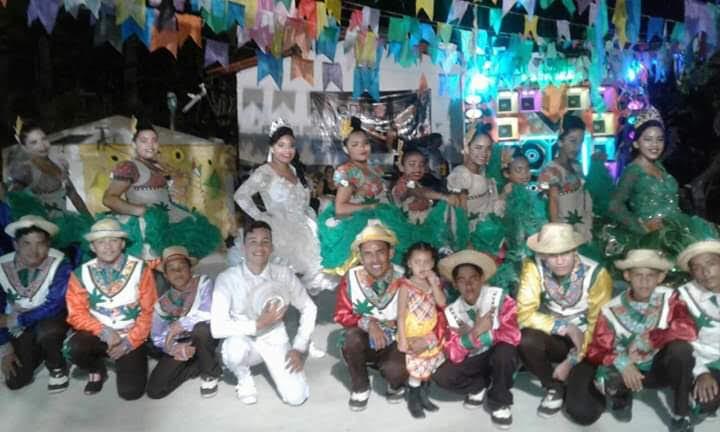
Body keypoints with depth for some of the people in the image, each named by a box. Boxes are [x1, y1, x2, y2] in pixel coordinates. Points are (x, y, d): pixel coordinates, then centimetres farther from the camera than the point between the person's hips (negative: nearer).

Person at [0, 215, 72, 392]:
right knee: (15, 381, -6)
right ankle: (41, 350, 26)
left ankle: (57, 367, -6)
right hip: (21, 328, 4)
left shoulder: (59, 263, -23)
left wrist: (15, 320, -23)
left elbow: (55, 306, -26)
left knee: (46, 330, -38)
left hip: (52, 318, -3)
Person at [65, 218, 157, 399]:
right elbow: (77, 314, -6)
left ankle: (123, 362, 21)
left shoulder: (140, 269, -7)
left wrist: (130, 341, -13)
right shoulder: (81, 274, -4)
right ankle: (97, 370, 5)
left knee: (131, 391, -16)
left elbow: (149, 312, -7)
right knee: (75, 347, -32)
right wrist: (103, 332, -20)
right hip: (99, 334, 2)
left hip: (130, 338, -1)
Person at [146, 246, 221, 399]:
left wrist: (179, 326, -23)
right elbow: (157, 337, -5)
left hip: (204, 338, -3)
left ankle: (210, 373, -10)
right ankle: (198, 365, 12)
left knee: (200, 328, -38)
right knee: (154, 390, -12)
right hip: (179, 345, 4)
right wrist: (174, 348, -26)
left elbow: (210, 314, -30)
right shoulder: (162, 303, -4)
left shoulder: (203, 282, -16)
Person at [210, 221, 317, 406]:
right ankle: (244, 379, -1)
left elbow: (309, 309, 1)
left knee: (296, 397, -16)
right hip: (243, 341, -1)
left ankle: (272, 367, 18)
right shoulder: (227, 278, -17)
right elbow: (217, 327, -23)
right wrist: (257, 324, -27)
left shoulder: (284, 274, -11)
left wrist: (299, 348, -6)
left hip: (275, 340, 1)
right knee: (236, 346, -38)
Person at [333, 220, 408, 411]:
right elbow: (341, 315, -10)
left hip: (393, 343, -1)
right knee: (353, 336, -32)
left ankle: (396, 384, 11)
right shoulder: (350, 278, -16)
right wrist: (368, 323, -27)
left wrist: (395, 323, -25)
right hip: (363, 341, 1)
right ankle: (360, 388, -2)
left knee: (396, 370, -31)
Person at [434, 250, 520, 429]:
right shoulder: (452, 311, -9)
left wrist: (471, 335, -24)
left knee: (505, 350, -36)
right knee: (441, 376, -20)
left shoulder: (499, 297, -18)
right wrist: (476, 331, -31)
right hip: (474, 360, 3)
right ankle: (479, 386, 12)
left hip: (501, 355, -3)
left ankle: (500, 402, -8)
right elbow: (453, 355, -16)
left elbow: (513, 335, -28)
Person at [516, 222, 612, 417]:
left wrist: (571, 361, -16)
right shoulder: (534, 267, -18)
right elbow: (525, 314, -21)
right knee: (526, 341, -33)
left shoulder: (596, 274, -19)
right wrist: (566, 328, -26)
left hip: (585, 342, -1)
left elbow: (599, 325, -14)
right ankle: (554, 387, -3)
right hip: (554, 338, 1)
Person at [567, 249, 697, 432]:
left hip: (659, 367, 1)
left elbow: (688, 330, -29)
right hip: (625, 369, 0)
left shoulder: (669, 298, -13)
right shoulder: (612, 309, -13)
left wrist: (646, 339, -31)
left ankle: (681, 415, -10)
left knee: (680, 348, -33)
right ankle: (622, 395, 10)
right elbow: (595, 351, -13)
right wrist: (621, 363, -32)